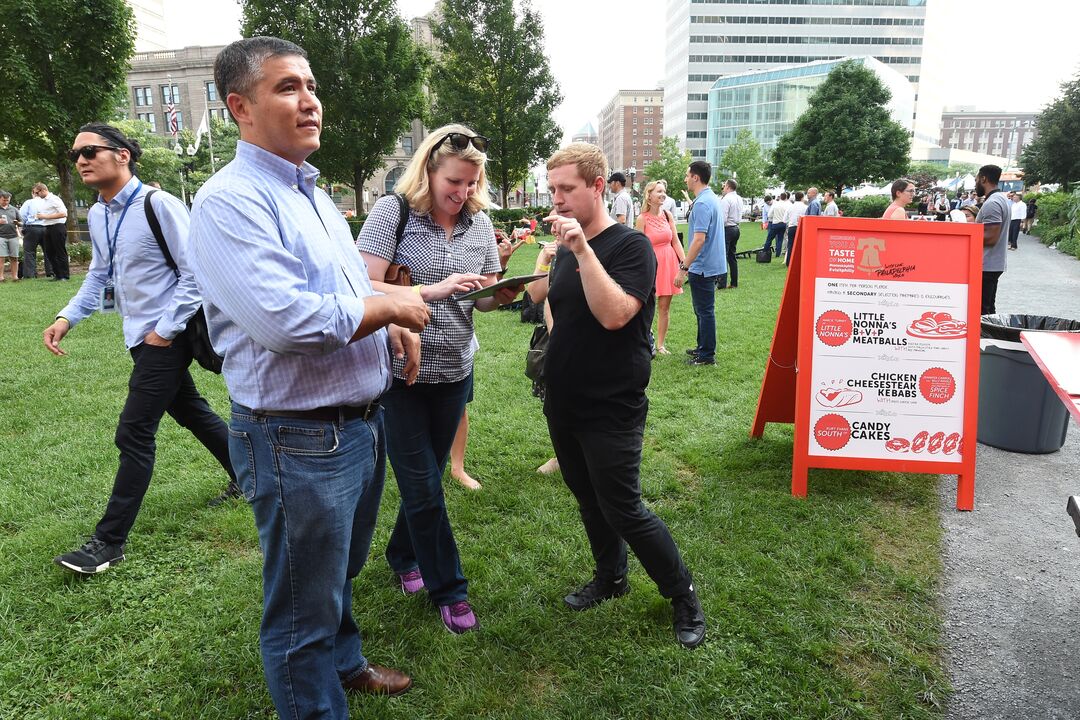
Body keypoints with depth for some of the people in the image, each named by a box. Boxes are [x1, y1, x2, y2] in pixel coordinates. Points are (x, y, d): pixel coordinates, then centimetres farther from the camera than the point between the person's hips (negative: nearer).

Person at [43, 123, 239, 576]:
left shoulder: (159, 205, -17)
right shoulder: (96, 216, 8)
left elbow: (195, 272, -17)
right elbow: (100, 276, 20)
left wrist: (166, 331, -16)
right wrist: (67, 318, 6)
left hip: (167, 336, -9)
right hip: (140, 335, 9)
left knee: (134, 433, -7)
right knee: (190, 411, 20)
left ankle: (109, 541, 4)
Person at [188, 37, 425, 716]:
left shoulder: (315, 195, 12)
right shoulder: (231, 200, -18)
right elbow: (283, 317, -30)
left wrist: (391, 327, 2)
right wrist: (390, 305, -17)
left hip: (363, 423, 9)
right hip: (301, 437, -9)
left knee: (342, 573, 29)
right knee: (305, 604, 11)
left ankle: (345, 663, 52)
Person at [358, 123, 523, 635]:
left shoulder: (479, 222, 4)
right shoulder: (393, 211, -11)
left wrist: (501, 294, -11)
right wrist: (433, 291, -27)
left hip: (454, 371, 5)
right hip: (399, 370, -4)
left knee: (426, 476, 18)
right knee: (423, 485, 3)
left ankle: (403, 556, 42)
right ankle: (448, 588, 20)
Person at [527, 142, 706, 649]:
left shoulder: (631, 246, -14)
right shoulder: (565, 248, 8)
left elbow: (613, 314, -29)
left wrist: (582, 249, -31)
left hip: (611, 409, -7)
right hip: (563, 402, 8)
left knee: (623, 510, -2)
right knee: (587, 497, 19)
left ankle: (683, 595, 19)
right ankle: (610, 578, 39)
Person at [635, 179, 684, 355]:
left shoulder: (668, 215, 6)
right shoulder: (642, 219, -7)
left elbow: (676, 242, 9)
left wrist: (685, 263, 2)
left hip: (669, 262, 4)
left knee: (665, 306, 7)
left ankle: (660, 344, 18)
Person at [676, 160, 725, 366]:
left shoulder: (702, 204, -20)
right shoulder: (712, 198, 12)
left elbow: (699, 239, -26)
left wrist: (684, 268, -23)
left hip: (703, 267, -10)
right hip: (711, 264, 10)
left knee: (704, 310, -2)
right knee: (703, 309, 19)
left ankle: (707, 355, 6)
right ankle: (702, 347, 30)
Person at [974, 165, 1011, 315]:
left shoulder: (991, 203, -18)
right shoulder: (1002, 199, 15)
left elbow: (990, 238, -24)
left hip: (986, 267, -11)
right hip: (995, 264, 11)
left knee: (980, 312, -7)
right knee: (988, 309, 15)